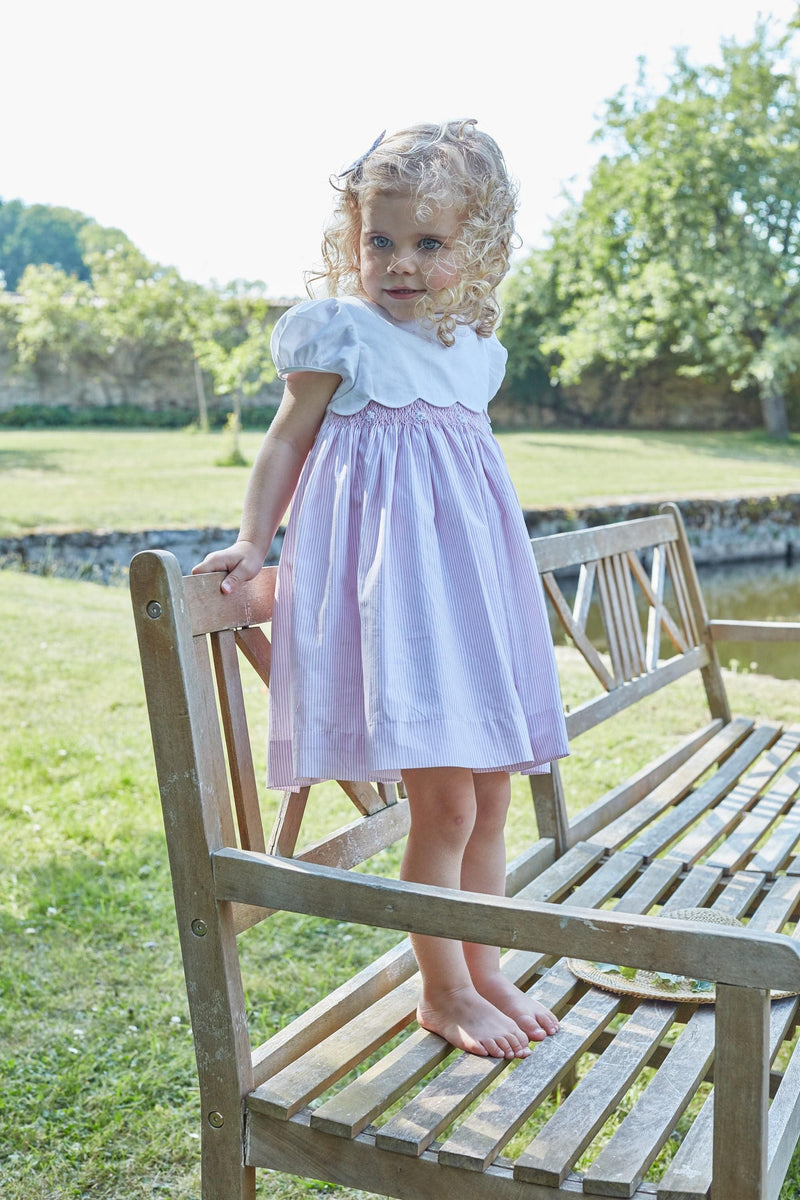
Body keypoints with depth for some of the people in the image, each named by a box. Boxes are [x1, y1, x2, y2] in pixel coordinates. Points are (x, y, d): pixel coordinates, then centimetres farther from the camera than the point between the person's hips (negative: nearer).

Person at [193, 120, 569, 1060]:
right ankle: (443, 992, 13)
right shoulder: (339, 335, -4)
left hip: (471, 576, 7)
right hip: (391, 580, -7)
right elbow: (287, 441, 1)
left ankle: (483, 972, 28)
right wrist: (252, 543, -3)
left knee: (490, 794, 11)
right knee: (444, 801, -8)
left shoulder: (475, 350, 12)